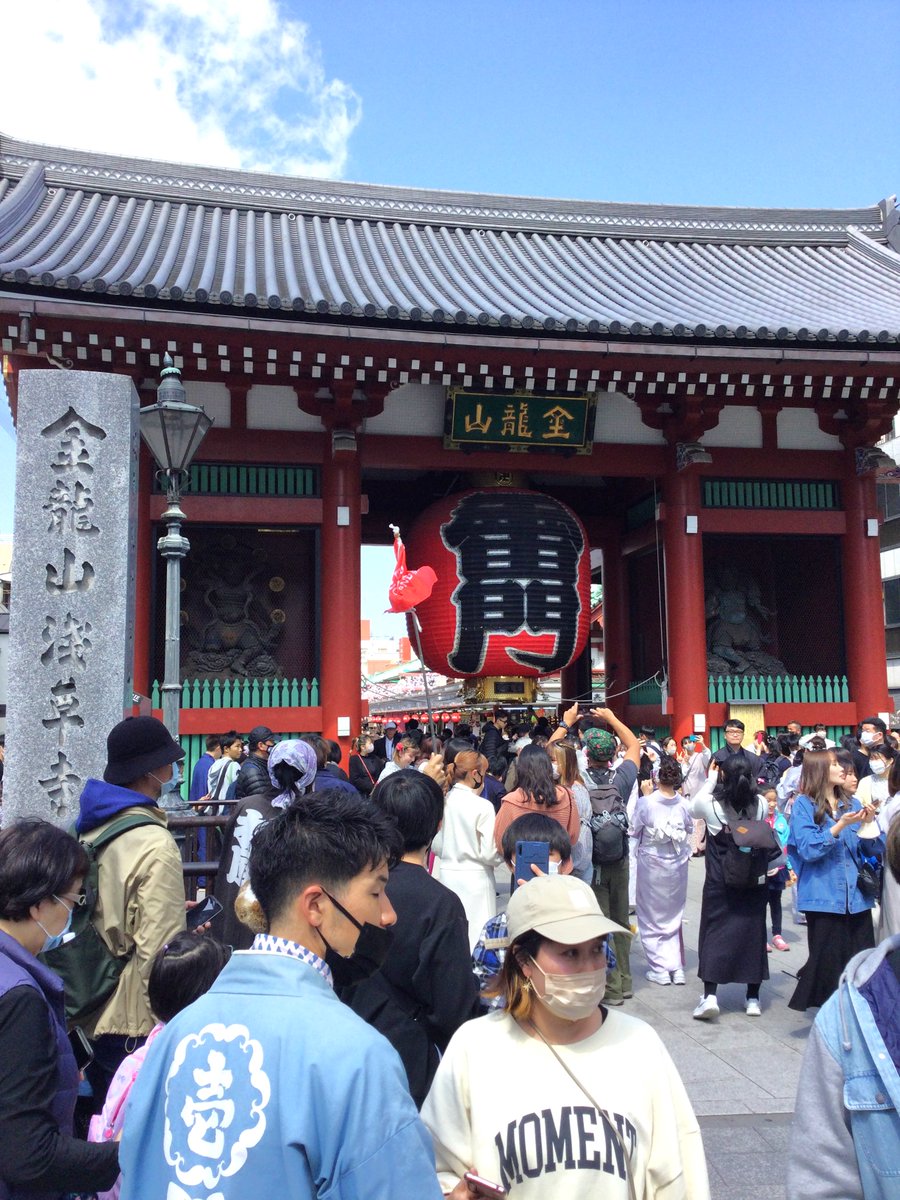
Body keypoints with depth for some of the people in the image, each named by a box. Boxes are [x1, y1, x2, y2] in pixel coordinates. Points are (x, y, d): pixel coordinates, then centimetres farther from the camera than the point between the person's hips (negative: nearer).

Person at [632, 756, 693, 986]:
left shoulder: (645, 803, -20)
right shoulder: (684, 804, -12)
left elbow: (634, 831, -6)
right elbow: (690, 828, 5)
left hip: (651, 864, -3)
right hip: (677, 865, 3)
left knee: (652, 917, 12)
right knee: (674, 915, 19)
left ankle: (659, 969, 14)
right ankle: (677, 967, 21)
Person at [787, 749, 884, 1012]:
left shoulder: (852, 803, 12)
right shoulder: (804, 805, -3)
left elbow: (879, 847, 10)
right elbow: (808, 849, -13)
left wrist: (870, 823, -9)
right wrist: (840, 825, -20)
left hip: (856, 897, 5)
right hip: (824, 898, -4)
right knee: (828, 960, 0)